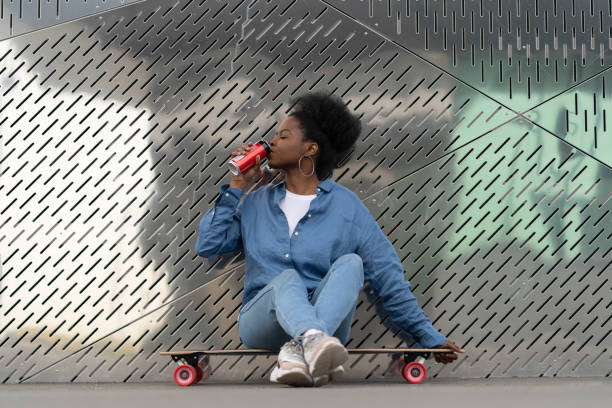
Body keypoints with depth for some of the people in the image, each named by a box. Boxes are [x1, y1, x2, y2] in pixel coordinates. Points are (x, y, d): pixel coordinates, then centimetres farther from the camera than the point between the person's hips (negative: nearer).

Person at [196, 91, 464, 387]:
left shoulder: (347, 206, 9)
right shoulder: (257, 202, 18)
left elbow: (387, 276, 6)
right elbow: (207, 245, 11)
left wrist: (429, 336, 2)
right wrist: (237, 187, 11)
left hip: (327, 321, -1)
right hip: (261, 323, 1)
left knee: (350, 263, -27)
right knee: (287, 279, -32)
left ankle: (298, 349, -49)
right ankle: (314, 342, -65)